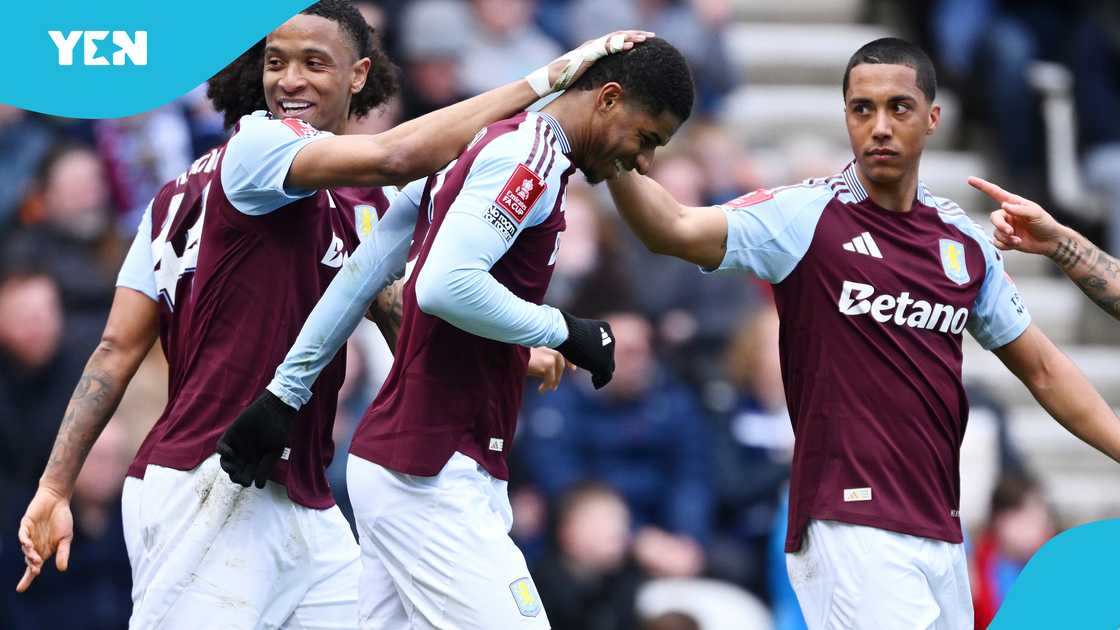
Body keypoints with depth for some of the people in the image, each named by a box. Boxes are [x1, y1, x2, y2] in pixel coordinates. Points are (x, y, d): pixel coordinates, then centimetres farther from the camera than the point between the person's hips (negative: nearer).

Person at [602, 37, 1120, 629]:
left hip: (940, 533, 6)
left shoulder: (965, 242, 12)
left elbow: (1041, 369, 19)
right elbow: (673, 229, -17)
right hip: (852, 529, -6)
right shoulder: (807, 216, -3)